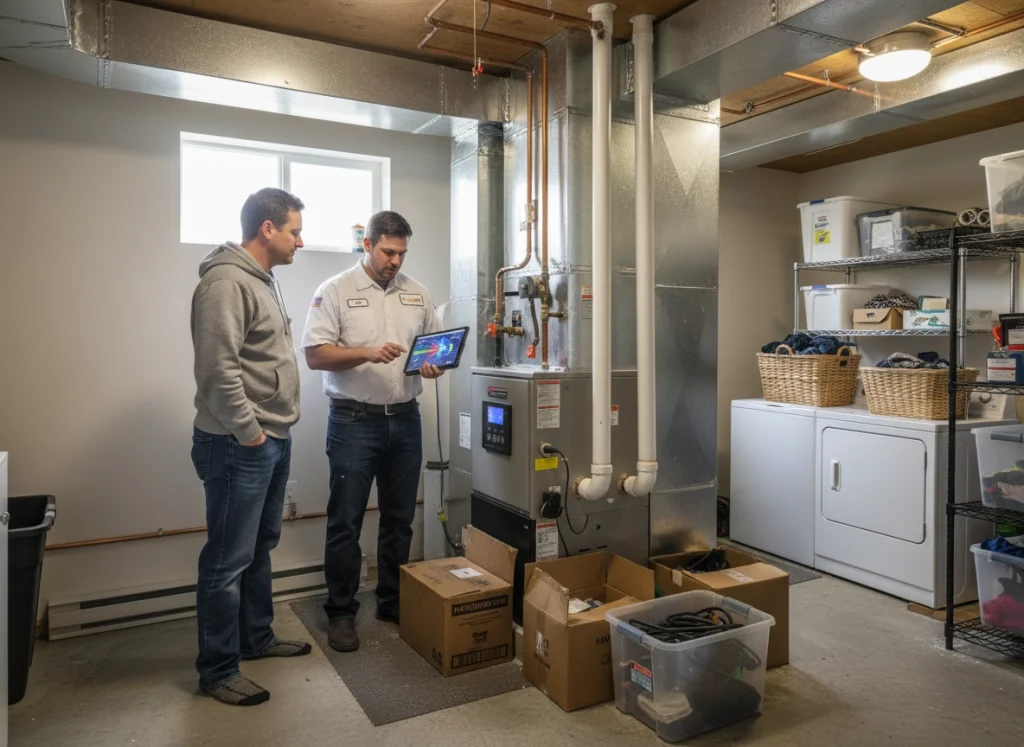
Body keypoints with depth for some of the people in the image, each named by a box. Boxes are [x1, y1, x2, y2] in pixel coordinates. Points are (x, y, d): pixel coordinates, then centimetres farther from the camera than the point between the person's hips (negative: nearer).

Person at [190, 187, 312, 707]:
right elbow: (218, 371, -23)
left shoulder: (264, 279, 14)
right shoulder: (225, 282, -17)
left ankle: (257, 638, 35)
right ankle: (217, 671, 16)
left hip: (274, 440, 10)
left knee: (260, 548, 19)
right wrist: (249, 434, -16)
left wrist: (273, 431, 17)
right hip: (239, 446, -10)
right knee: (229, 560, 1)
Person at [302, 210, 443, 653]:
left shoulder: (417, 293, 10)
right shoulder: (336, 291, -2)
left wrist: (434, 363, -8)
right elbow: (315, 354, -8)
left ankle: (393, 603, 28)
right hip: (354, 421, -4)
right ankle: (341, 612, 17)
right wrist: (367, 353, -22)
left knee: (399, 519, 13)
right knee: (345, 522, 3)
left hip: (405, 419, 4)